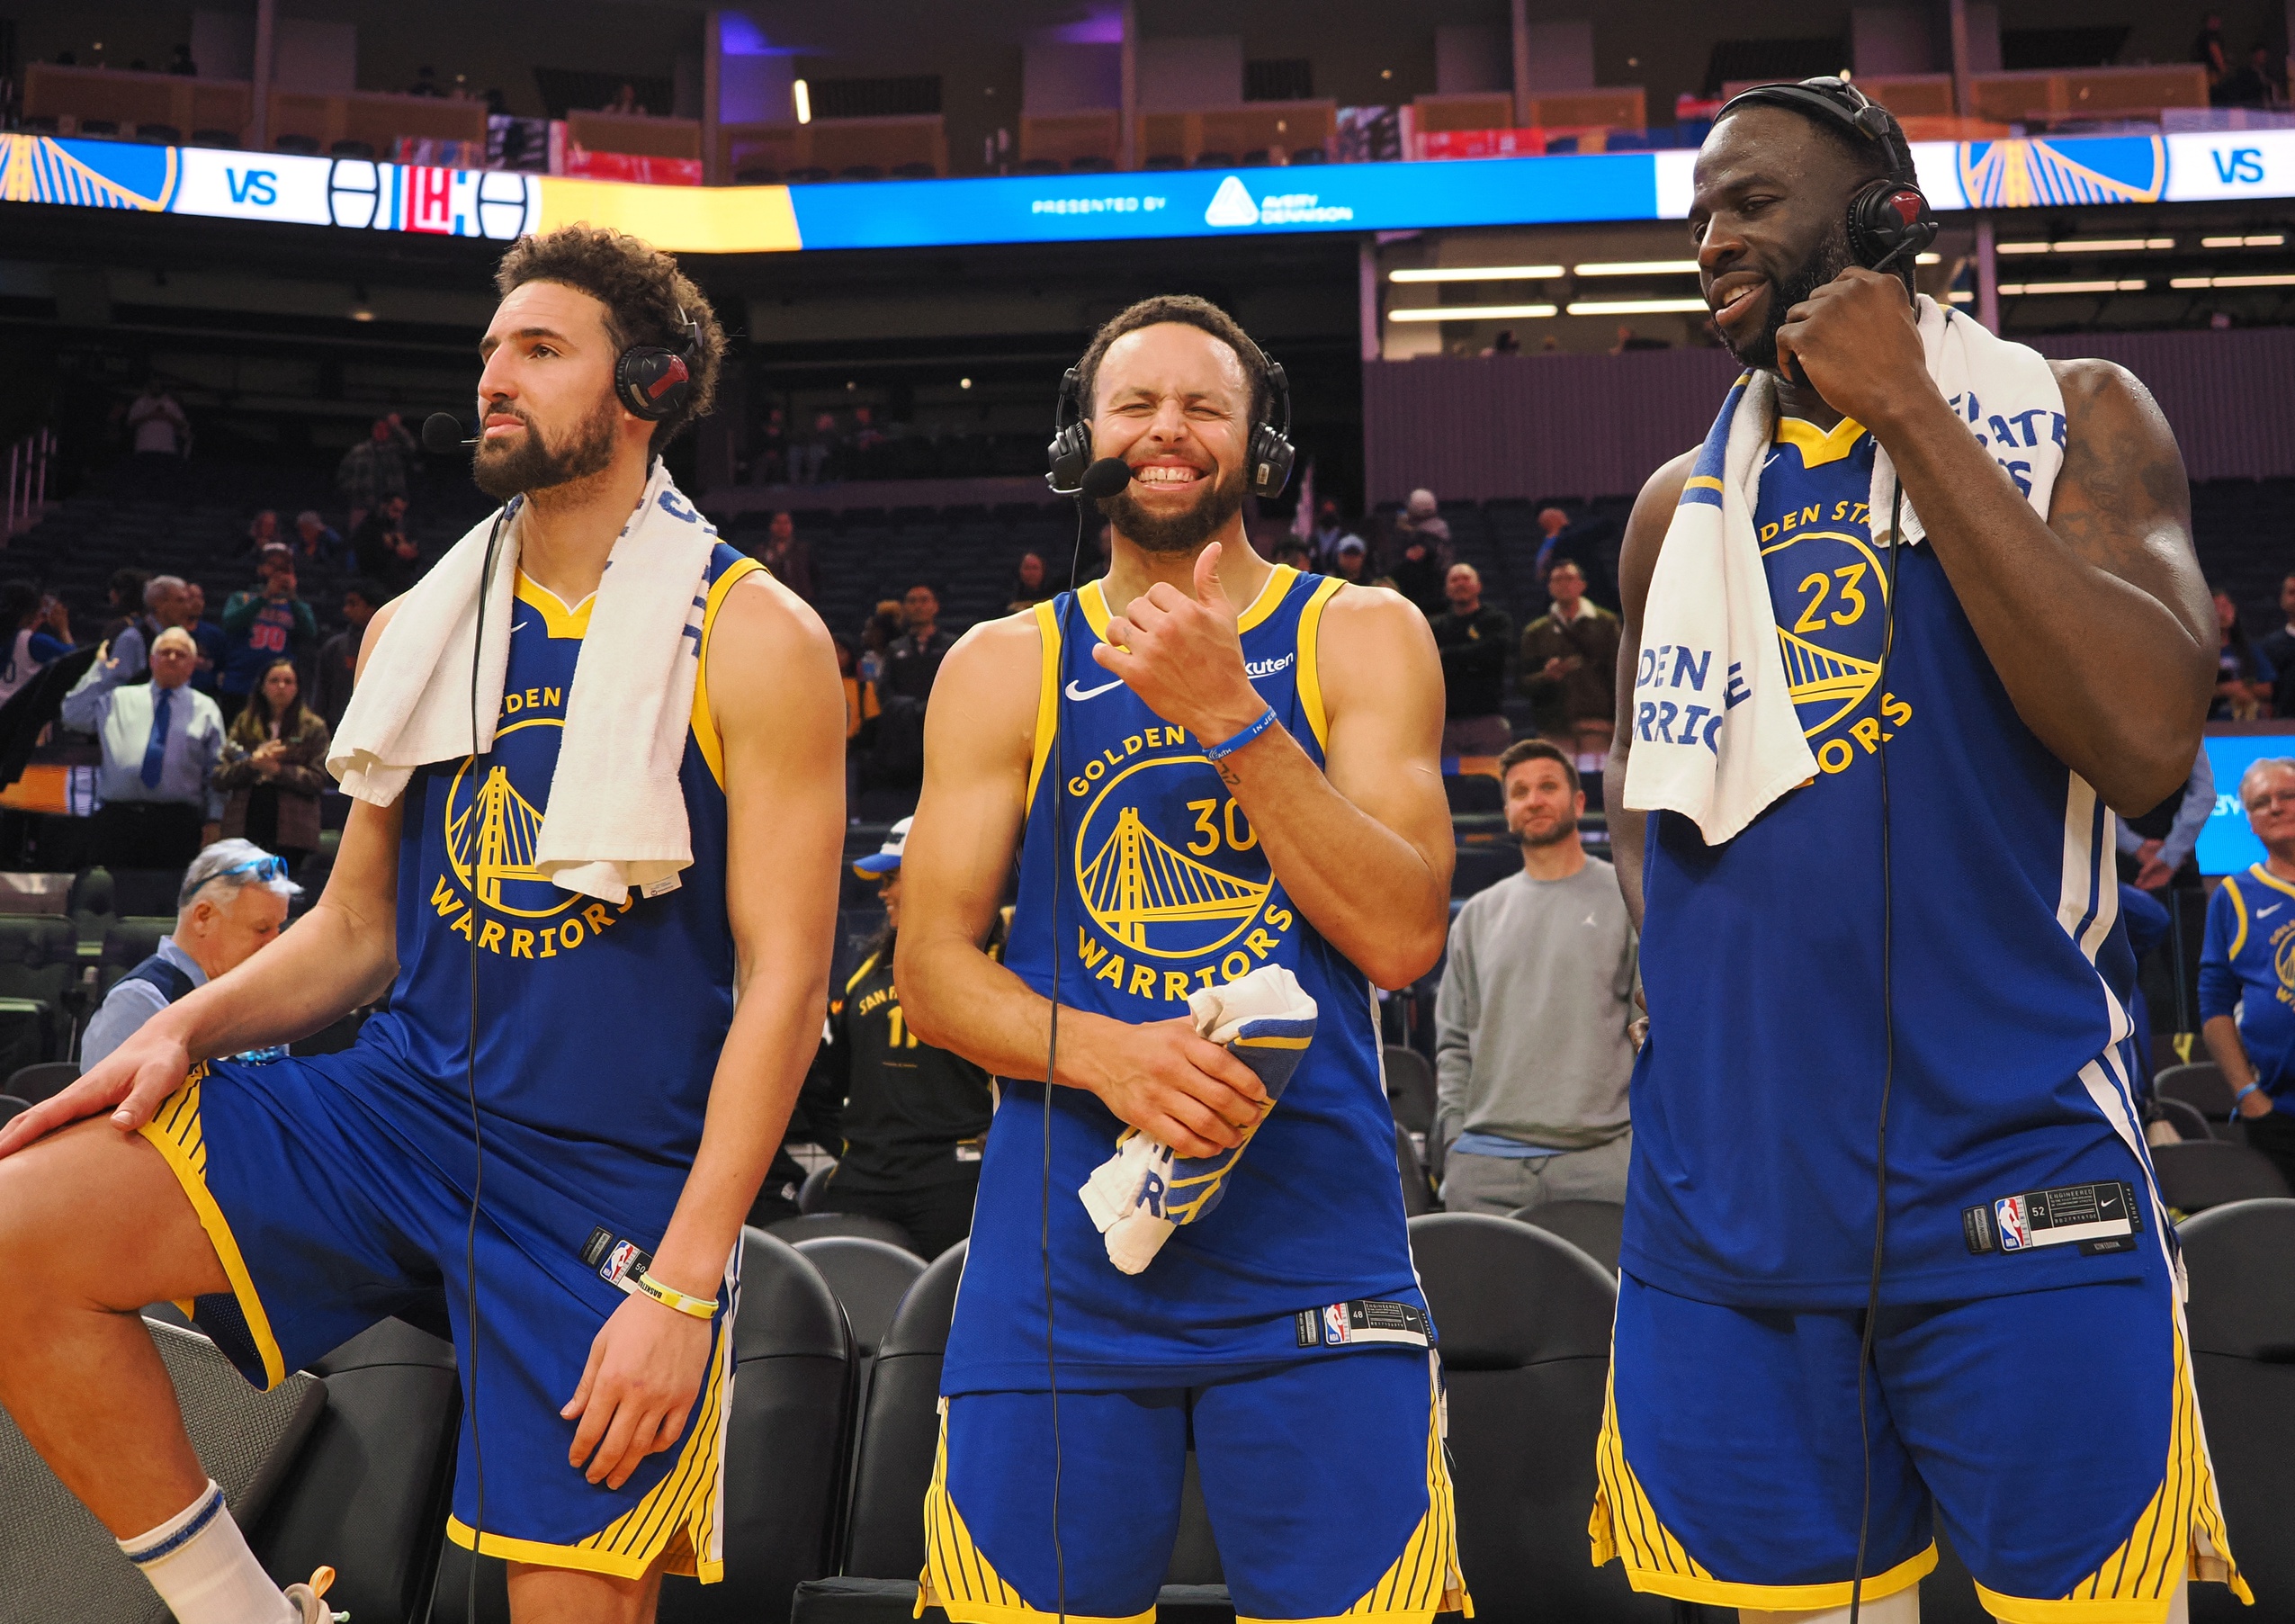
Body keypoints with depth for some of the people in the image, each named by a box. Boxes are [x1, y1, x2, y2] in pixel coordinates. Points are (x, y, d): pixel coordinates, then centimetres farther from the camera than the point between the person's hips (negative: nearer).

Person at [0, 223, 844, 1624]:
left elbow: (785, 975, -11)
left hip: (619, 1174, -4)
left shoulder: (757, 640, -7)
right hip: (400, 1095, 5)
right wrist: (189, 1026, -5)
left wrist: (684, 1284, -17)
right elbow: (359, 922, 16)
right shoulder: (417, 628, 10)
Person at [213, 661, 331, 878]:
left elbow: (319, 780, -3)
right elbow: (219, 778, 7)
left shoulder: (313, 728, 9)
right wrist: (251, 763, -9)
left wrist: (277, 770, -12)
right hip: (244, 828, 2)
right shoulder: (243, 725, 16)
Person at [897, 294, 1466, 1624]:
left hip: (1313, 1241, 0)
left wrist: (1228, 709, -15)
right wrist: (1104, 1051, -16)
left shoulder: (1362, 638, 5)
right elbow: (931, 966, 3)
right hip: (1064, 1250, 1)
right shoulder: (1004, 667, 7)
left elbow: (1404, 938, -7)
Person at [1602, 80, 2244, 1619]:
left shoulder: (2071, 416, 1)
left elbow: (2148, 742, -16)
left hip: (2015, 1187, -3)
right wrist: (1697, 956, 2)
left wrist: (1906, 412, -12)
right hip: (1729, 1191, 4)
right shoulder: (1680, 505, 12)